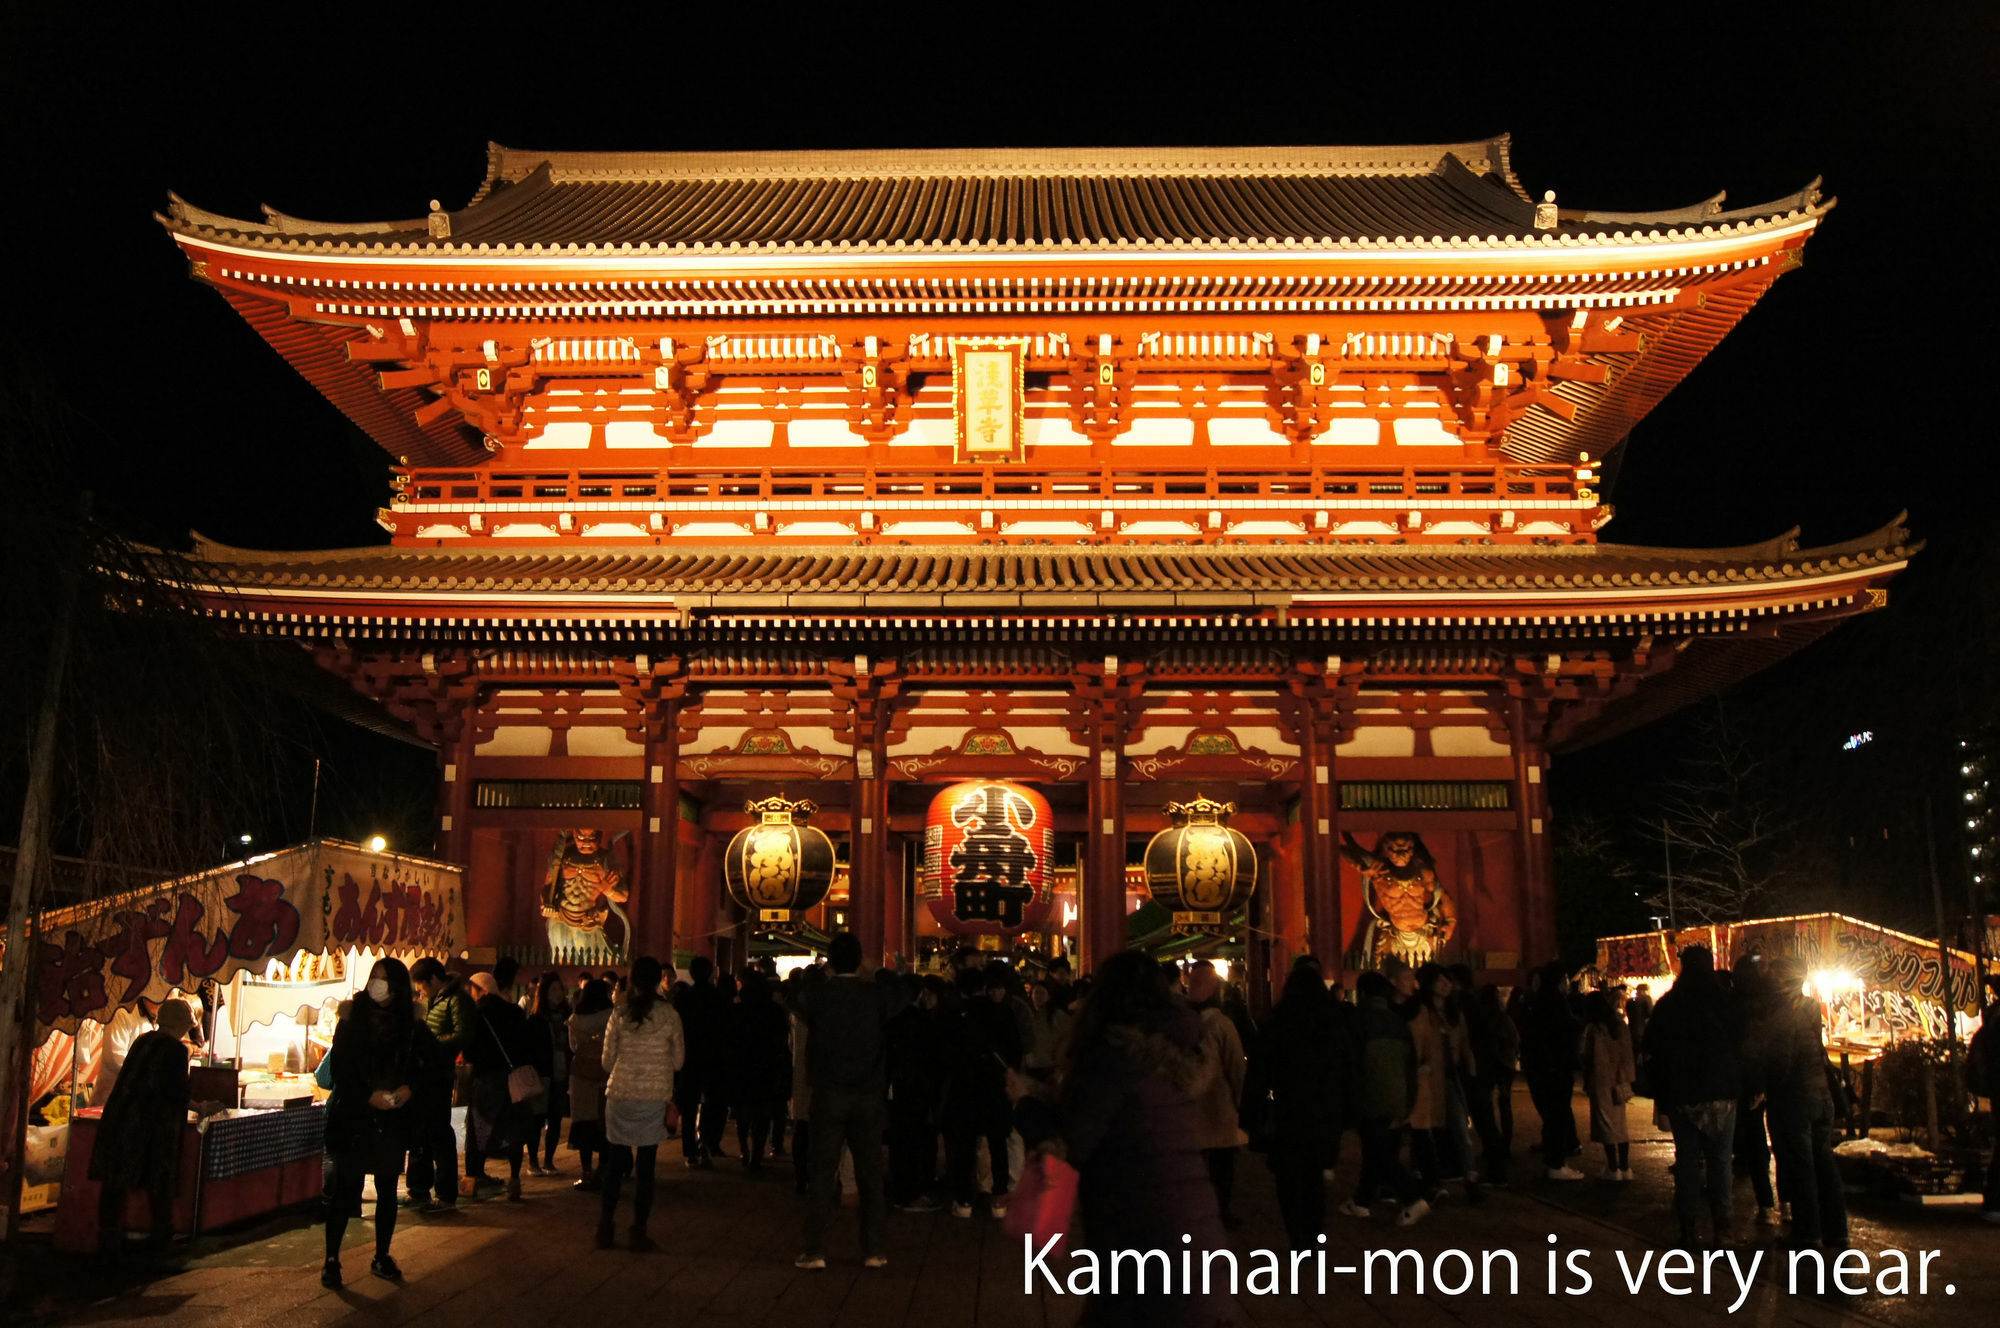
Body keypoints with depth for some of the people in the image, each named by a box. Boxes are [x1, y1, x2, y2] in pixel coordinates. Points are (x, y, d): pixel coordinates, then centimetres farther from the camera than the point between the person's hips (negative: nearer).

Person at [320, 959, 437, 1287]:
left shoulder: (412, 1027, 2)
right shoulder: (353, 1021, -2)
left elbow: (431, 1067, 7)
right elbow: (340, 1069, -6)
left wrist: (410, 1088, -10)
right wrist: (369, 1096, -17)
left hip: (393, 1121, 2)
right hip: (354, 1118, -2)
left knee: (388, 1191, 9)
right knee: (346, 1191, -2)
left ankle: (382, 1258, 22)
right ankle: (331, 1260, 10)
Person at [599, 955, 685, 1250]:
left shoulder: (619, 1015, -3)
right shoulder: (669, 1016, -6)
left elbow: (607, 1061, 3)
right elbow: (679, 1060, 1)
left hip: (619, 1095, 1)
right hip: (654, 1096, -1)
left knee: (614, 1162, 13)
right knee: (646, 1166, 6)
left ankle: (605, 1228, 17)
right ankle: (638, 1233, 10)